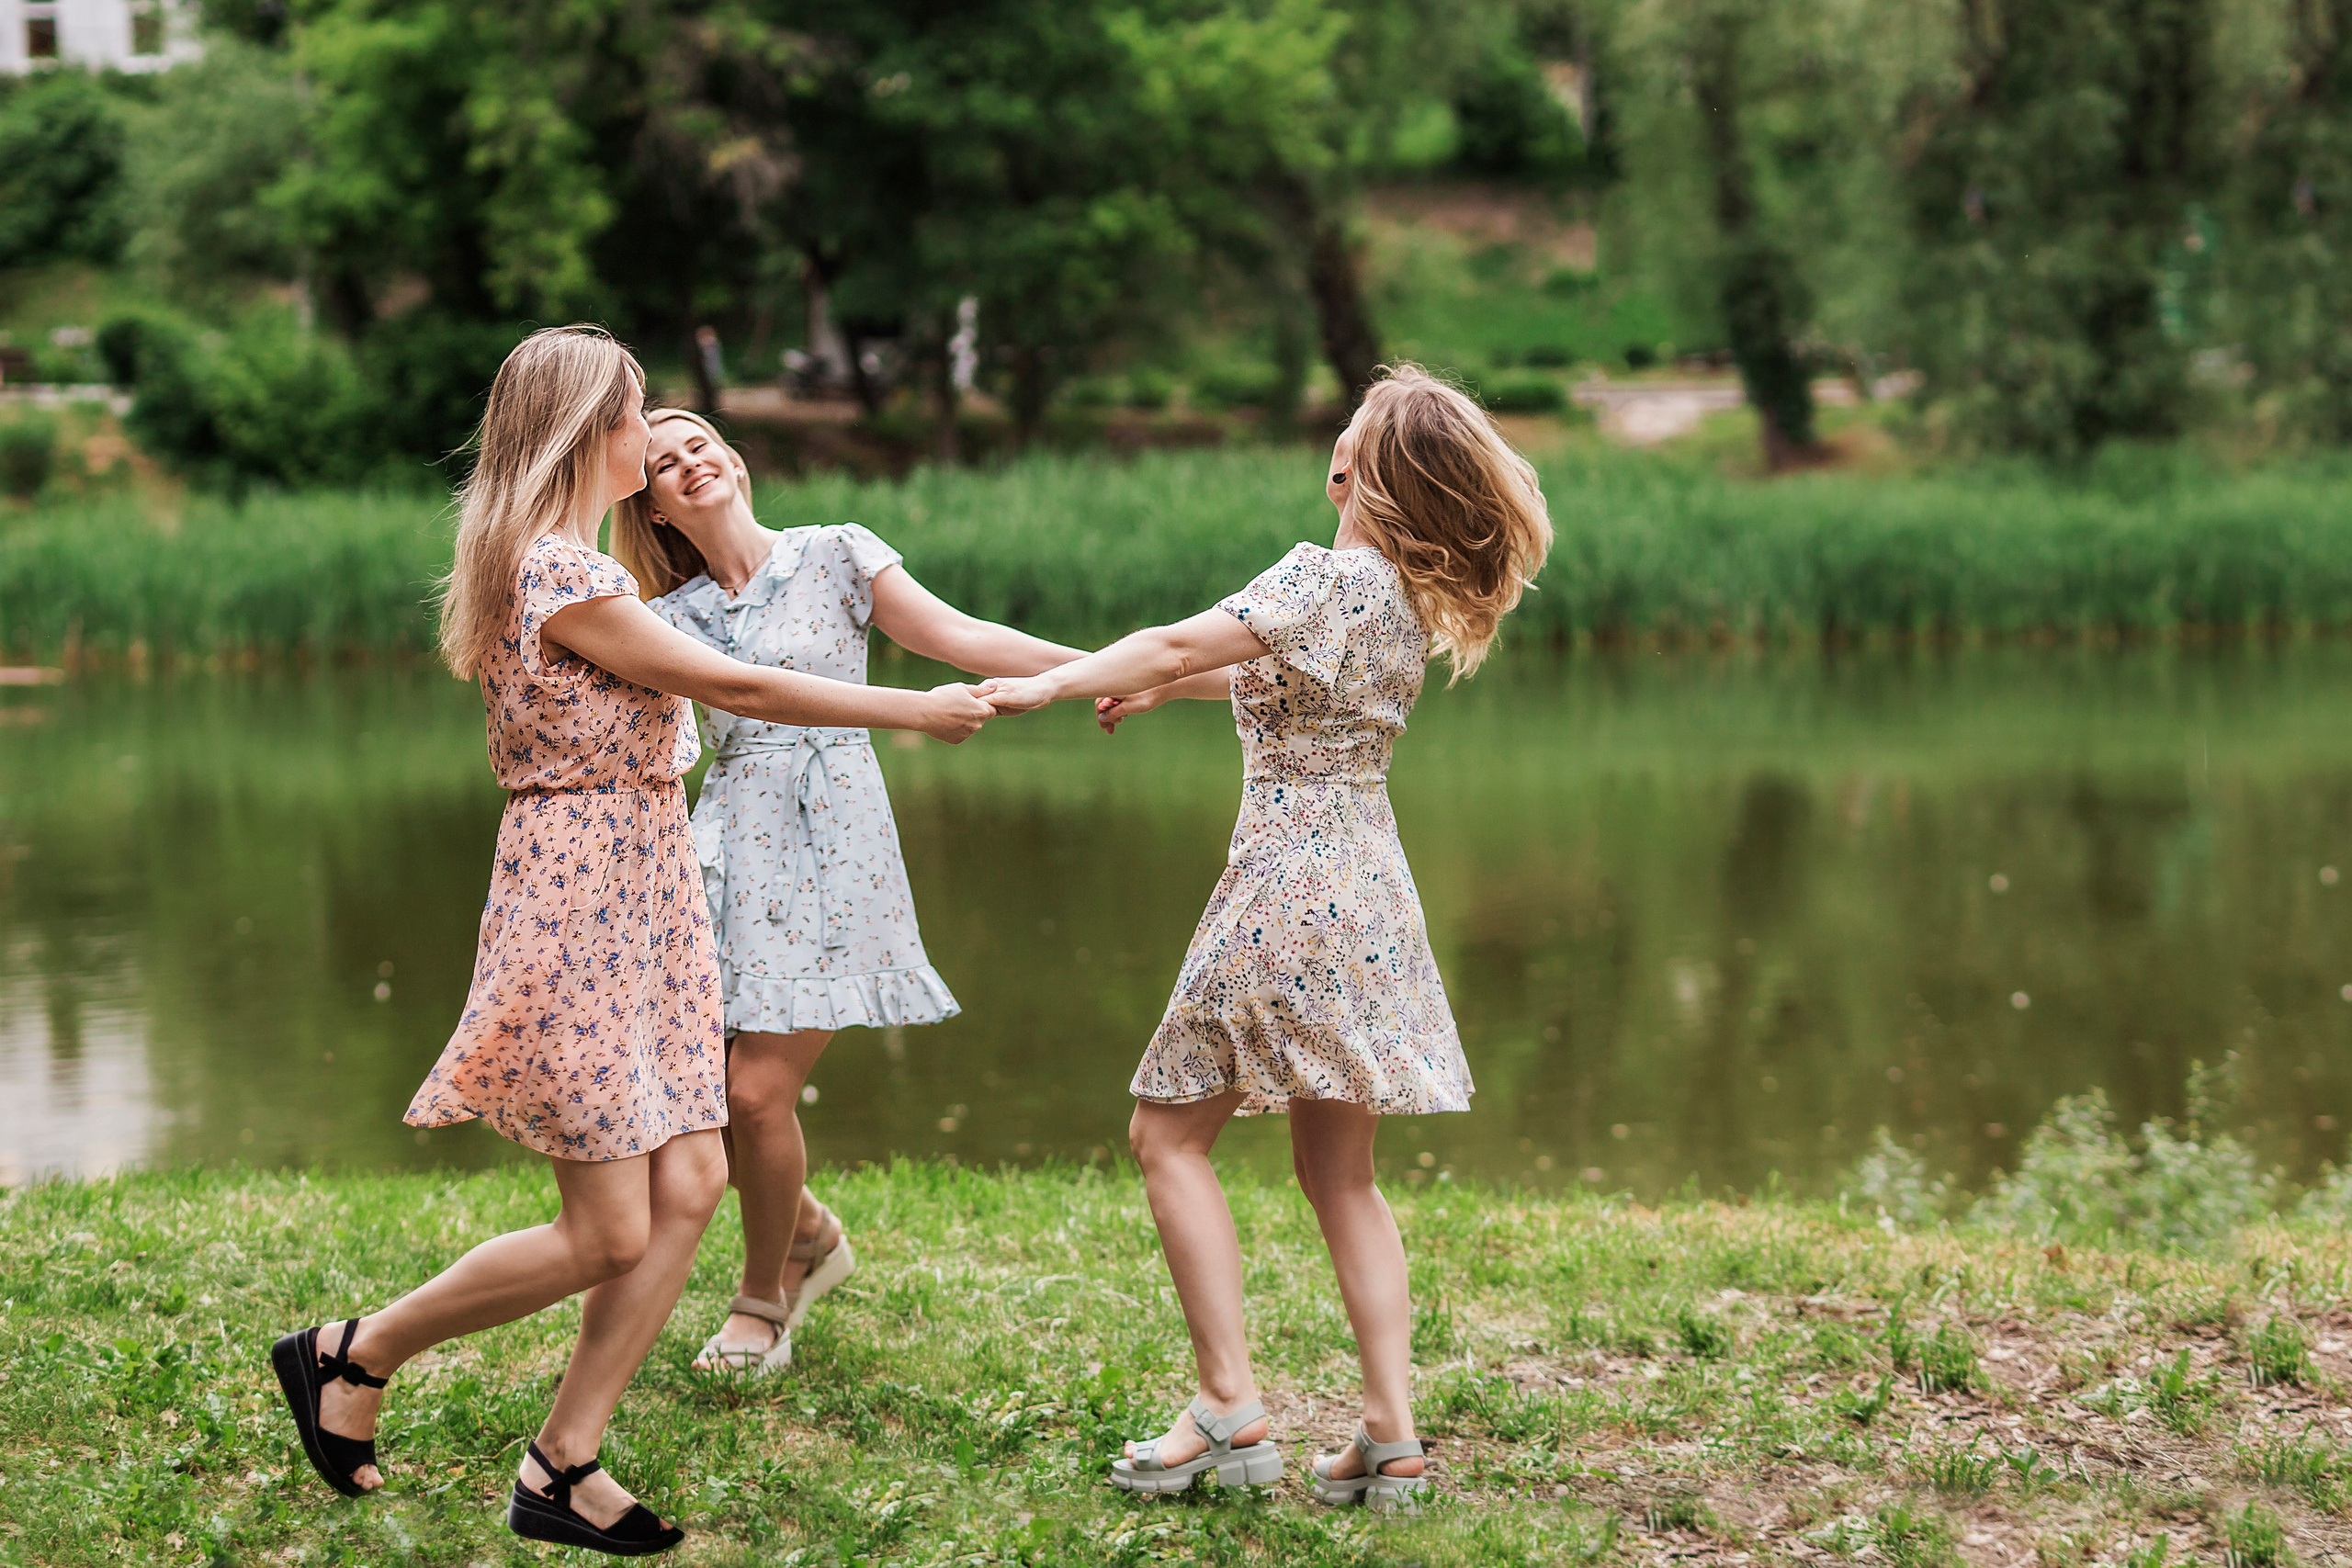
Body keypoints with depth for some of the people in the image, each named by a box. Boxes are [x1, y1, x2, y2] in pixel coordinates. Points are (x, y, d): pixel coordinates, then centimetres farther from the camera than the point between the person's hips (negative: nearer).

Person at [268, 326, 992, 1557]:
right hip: (576, 909, -10)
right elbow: (736, 688, -15)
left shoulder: (560, 564, 13)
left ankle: (561, 1469, 8)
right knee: (607, 1232, -6)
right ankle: (350, 1356, 11)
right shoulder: (565, 579, -17)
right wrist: (915, 711, -6)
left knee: (688, 1187, 3)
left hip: (639, 900, 10)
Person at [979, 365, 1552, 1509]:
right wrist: (1162, 685, 24)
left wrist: (1048, 685, -2)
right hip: (1367, 888, 8)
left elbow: (1176, 645, -15)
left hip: (1291, 883, -8)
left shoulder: (1328, 575, -16)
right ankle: (1390, 1440, 7)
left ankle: (1231, 1412, -3)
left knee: (1169, 1135, 2)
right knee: (1339, 1172, 11)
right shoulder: (1413, 597, 10)